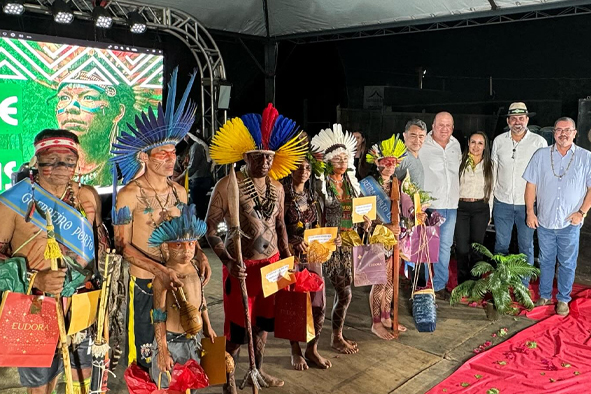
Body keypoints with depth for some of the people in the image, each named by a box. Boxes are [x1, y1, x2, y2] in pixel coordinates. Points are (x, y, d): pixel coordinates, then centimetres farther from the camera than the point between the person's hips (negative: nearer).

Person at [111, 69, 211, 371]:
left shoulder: (179, 191, 2)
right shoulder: (129, 195, -15)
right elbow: (122, 245, -14)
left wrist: (200, 256, -6)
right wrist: (159, 269, -24)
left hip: (177, 278, 5)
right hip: (144, 281, -5)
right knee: (147, 357, 9)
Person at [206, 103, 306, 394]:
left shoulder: (276, 187, 5)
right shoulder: (228, 186, -14)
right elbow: (210, 228, -14)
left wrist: (287, 257, 11)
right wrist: (228, 261, -25)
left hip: (271, 262, 6)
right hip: (241, 266, -5)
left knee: (262, 321, 18)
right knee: (237, 327, 3)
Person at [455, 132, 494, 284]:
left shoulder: (489, 165, 9)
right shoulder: (461, 162, 3)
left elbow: (491, 190, 11)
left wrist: (489, 213, 9)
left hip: (481, 209, 2)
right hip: (461, 207, -2)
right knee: (462, 247, -5)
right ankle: (462, 283, 13)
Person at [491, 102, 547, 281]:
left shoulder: (539, 142, -3)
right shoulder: (499, 141, 3)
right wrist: (491, 193, 9)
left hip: (527, 204, -2)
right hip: (502, 202, 2)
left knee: (526, 246, 7)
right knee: (501, 245, 10)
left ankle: (523, 286, 20)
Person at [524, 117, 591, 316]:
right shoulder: (541, 155, 0)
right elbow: (531, 185, 2)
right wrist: (530, 212, -2)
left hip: (570, 224, -1)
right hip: (544, 222, 1)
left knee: (567, 264, 10)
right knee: (546, 261, 15)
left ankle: (563, 299, 26)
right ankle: (545, 296, 30)